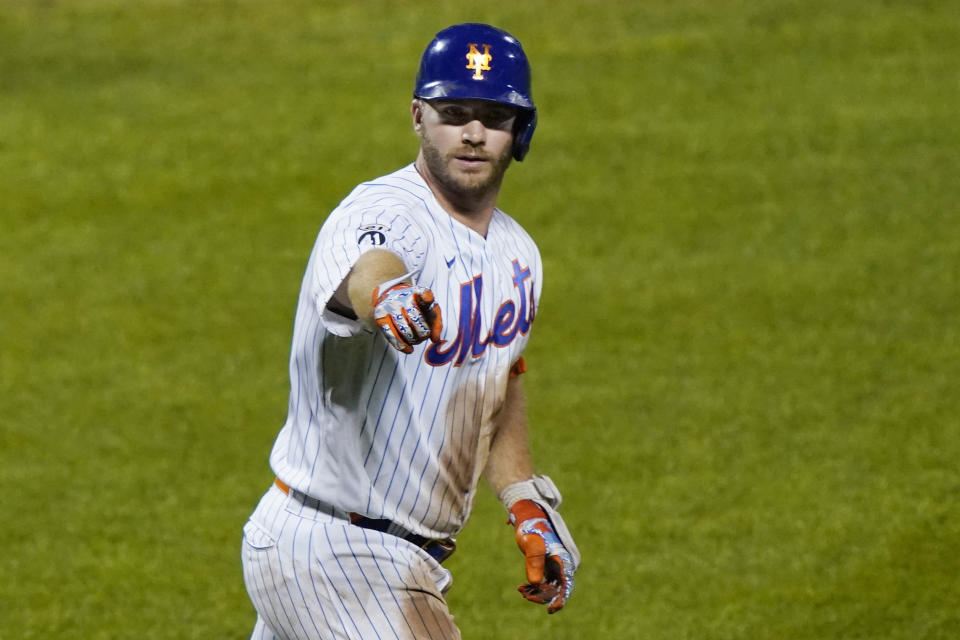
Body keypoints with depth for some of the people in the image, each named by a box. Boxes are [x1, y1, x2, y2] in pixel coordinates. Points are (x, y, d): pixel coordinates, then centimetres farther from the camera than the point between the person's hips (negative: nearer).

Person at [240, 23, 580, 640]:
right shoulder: (382, 216, -20)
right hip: (331, 554, -9)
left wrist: (528, 507, 17)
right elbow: (367, 268, -46)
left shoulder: (517, 254, 9)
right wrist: (384, 295, -69)